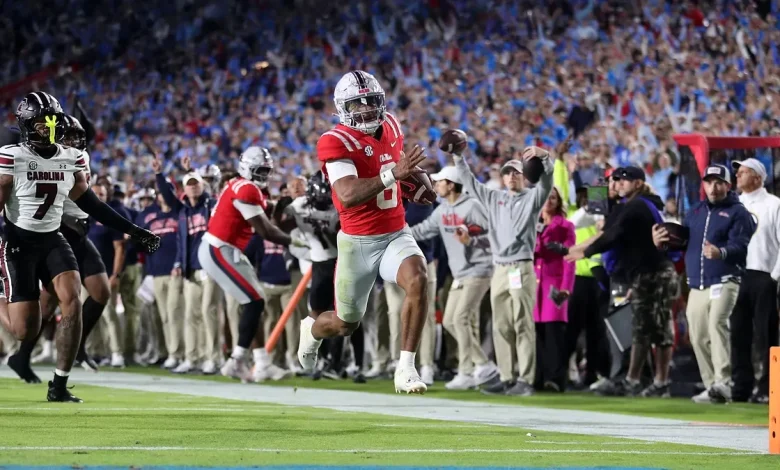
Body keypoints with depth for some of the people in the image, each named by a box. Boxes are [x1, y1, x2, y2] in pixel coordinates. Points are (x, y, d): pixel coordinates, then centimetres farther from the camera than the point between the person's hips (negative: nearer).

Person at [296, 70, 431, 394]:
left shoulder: (390, 126, 3)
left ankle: (405, 369, -23)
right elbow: (348, 195, -34)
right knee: (346, 324, 11)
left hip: (396, 234, 4)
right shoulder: (336, 142, -19)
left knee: (418, 279, -29)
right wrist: (393, 175, -43)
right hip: (358, 242, -4)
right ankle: (312, 330, 50)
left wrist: (414, 178, 8)